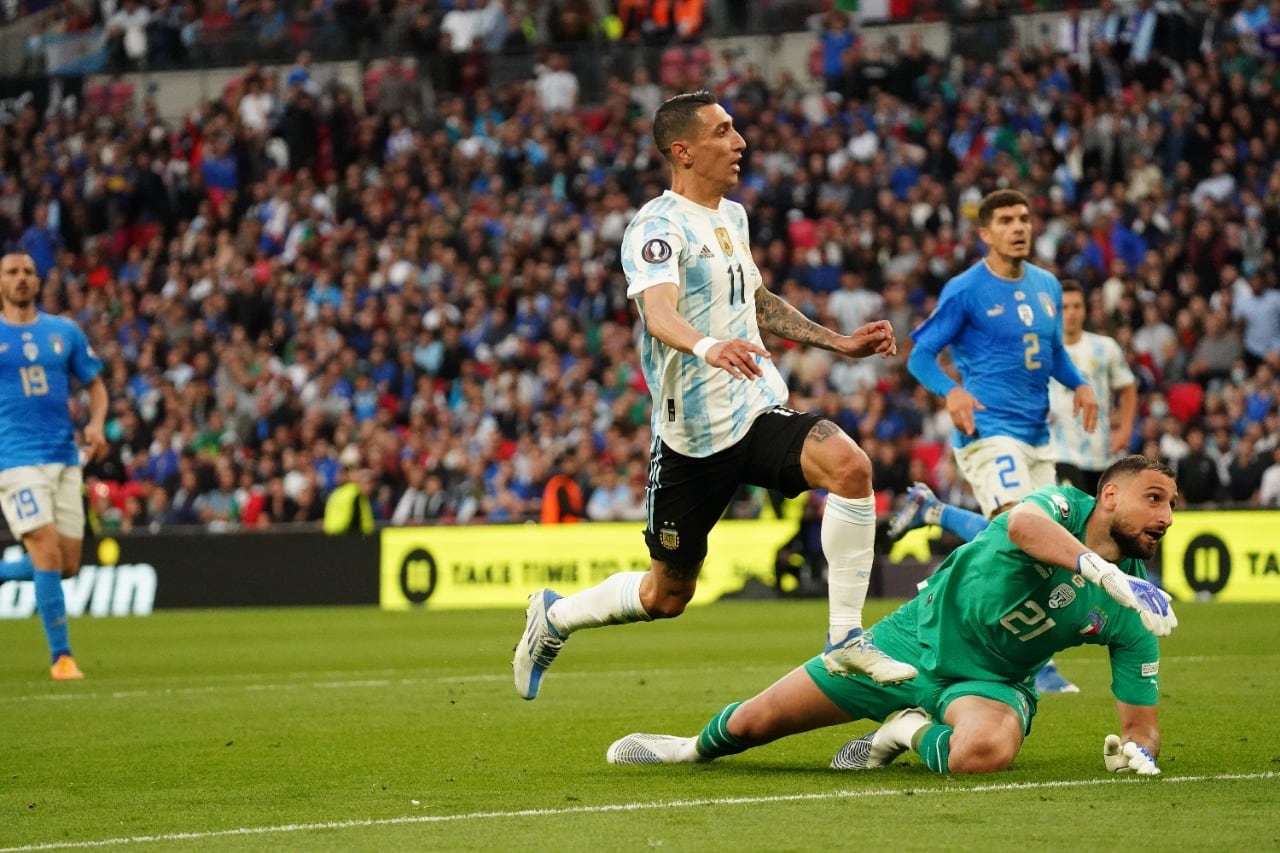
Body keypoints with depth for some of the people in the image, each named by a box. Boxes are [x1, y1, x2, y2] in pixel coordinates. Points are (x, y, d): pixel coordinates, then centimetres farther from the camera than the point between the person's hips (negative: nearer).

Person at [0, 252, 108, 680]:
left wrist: (96, 424, -4)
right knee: (48, 553, -16)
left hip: (64, 458, 4)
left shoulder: (64, 332, 9)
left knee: (67, 566, 4)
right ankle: (61, 656, -9)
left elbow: (95, 384, 15)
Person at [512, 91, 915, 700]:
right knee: (666, 594, 6)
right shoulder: (658, 226, -12)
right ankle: (554, 615, 34)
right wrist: (707, 346, -52)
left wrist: (838, 342, 27)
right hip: (692, 436, -6)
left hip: (759, 413, 6)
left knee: (849, 465, -25)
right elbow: (659, 313, -32)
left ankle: (845, 640, -17)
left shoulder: (732, 216, 13)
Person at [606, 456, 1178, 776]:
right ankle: (698, 747, 42)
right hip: (919, 637, -1)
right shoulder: (1063, 506, -18)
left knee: (986, 751, -39)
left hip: (986, 681, 1)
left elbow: (1142, 722, -5)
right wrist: (1110, 574, -58)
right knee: (754, 722, 4)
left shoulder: (1132, 615, -10)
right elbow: (1023, 525, -45)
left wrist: (1138, 752, -30)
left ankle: (910, 732, -3)